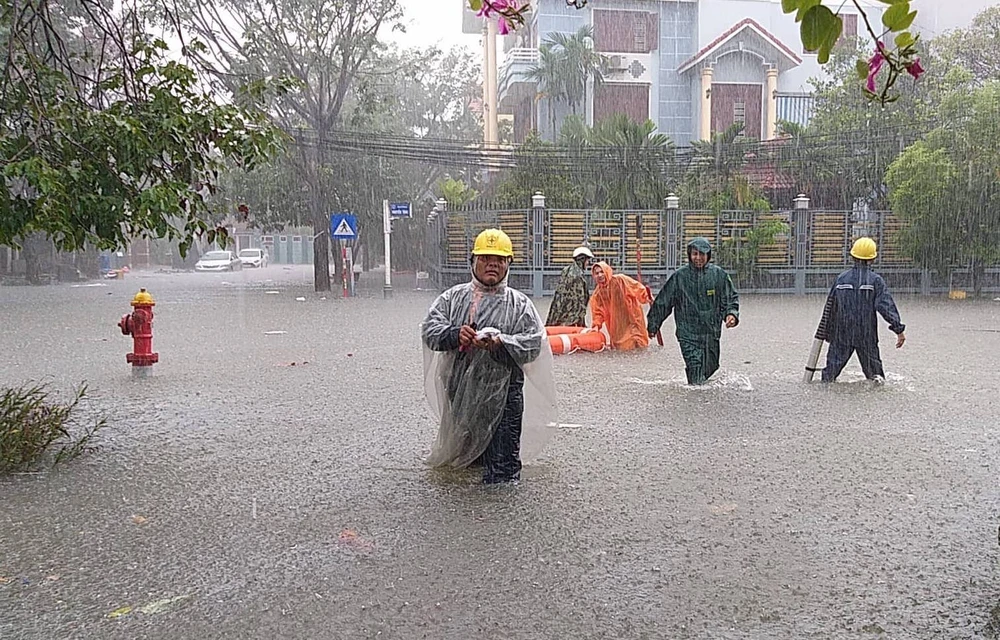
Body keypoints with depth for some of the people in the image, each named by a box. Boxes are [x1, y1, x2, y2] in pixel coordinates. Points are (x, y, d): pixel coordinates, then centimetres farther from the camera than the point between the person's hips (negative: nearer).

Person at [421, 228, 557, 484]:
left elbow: (532, 342, -7)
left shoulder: (519, 304, 3)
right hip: (459, 391, 3)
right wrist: (454, 334, -20)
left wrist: (501, 343, -24)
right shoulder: (453, 297, 10)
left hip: (503, 396, -3)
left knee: (503, 468, -1)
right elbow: (430, 328, 0)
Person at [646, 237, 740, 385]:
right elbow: (662, 302, 5)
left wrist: (731, 314, -13)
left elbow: (731, 298, 8)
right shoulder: (679, 276, -2)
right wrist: (653, 325, 9)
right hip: (688, 334, -3)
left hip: (711, 334, 3)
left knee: (710, 368, 15)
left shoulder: (719, 274, 1)